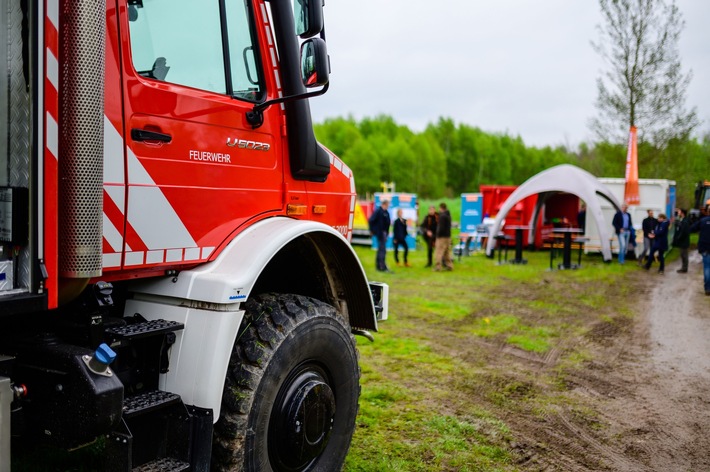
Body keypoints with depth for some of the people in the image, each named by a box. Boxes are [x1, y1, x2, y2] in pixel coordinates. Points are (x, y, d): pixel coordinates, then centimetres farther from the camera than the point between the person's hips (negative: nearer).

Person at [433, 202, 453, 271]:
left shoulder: (442, 216, -16)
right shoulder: (448, 215, 14)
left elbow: (440, 227, -19)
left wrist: (438, 236, -14)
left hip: (442, 237, -9)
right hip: (448, 236, 9)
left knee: (438, 252, -6)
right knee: (447, 252, 14)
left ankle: (437, 267, -8)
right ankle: (449, 265, 14)